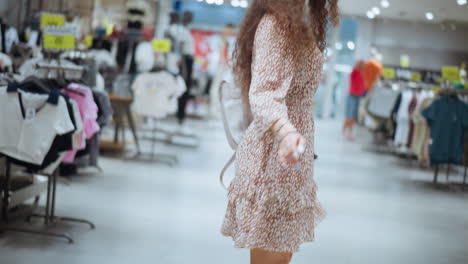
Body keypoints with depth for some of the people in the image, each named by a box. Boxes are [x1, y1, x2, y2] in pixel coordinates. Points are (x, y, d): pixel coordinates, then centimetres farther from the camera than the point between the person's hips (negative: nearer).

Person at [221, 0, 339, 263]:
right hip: (275, 154, -10)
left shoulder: (295, 25, 16)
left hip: (286, 148, 10)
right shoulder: (274, 23, -14)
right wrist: (285, 130, -47)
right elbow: (263, 92, -27)